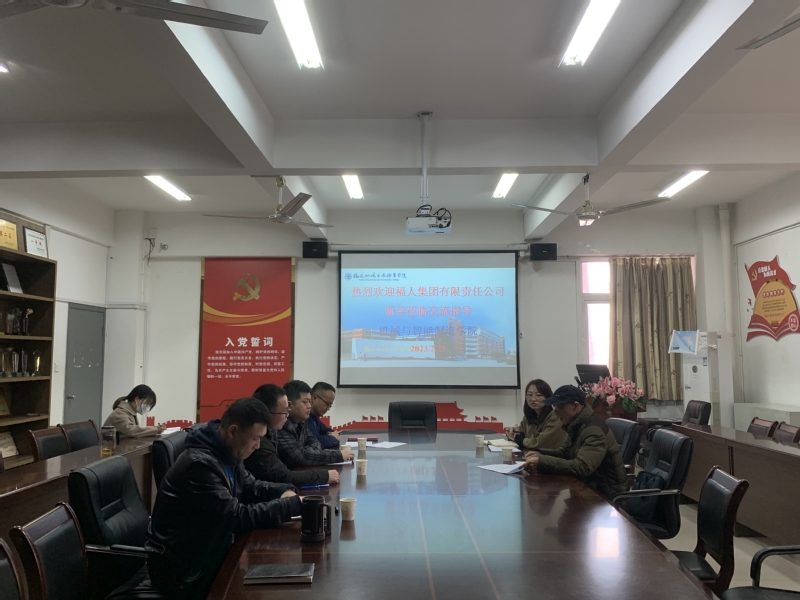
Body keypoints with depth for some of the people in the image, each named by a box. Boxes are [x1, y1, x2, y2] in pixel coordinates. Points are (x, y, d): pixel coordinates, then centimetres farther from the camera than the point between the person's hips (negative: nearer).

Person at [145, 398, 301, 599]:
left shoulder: (226, 453, -1)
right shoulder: (200, 464, -30)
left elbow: (250, 487, 12)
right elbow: (239, 518, -30)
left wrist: (284, 491, -8)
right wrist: (293, 504, -24)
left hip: (208, 551, 8)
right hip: (182, 568, -8)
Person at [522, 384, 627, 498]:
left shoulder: (595, 431, -25)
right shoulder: (576, 424, 4)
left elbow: (582, 467, -35)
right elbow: (565, 452, 15)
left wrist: (542, 462, -36)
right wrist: (541, 454, -4)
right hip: (589, 485, 8)